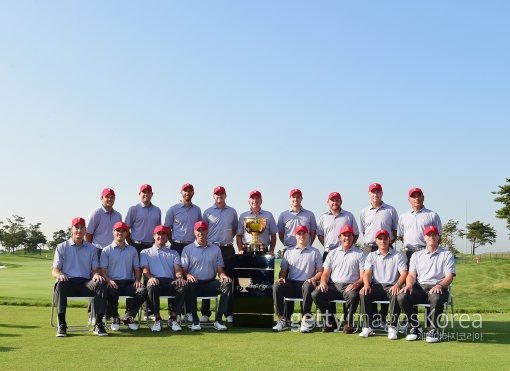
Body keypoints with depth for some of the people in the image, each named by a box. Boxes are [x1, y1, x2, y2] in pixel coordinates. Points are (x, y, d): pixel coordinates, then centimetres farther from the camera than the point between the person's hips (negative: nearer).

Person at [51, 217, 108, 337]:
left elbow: (95, 269, 14)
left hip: (85, 283, 1)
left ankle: (98, 323, -31)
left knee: (101, 283, -31)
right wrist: (59, 274, -19)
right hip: (68, 281, -1)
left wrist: (96, 275, -12)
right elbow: (54, 270, 7)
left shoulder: (91, 248, 21)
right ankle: (61, 324, -36)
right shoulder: (62, 247, 15)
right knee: (60, 284, -37)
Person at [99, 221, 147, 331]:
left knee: (143, 291, -29)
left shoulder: (132, 250, 21)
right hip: (113, 282, -2)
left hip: (129, 282, 2)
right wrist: (108, 280, -17)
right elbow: (102, 270, 3)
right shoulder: (107, 250, 11)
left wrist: (137, 280, -2)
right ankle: (115, 318, -9)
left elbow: (137, 269, 19)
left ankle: (129, 316, -6)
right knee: (112, 292, -38)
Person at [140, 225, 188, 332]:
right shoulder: (145, 252, 26)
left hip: (170, 282, 2)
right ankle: (157, 319, -25)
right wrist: (150, 277, -17)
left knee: (183, 285, -33)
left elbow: (178, 269, 12)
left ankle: (173, 318, -23)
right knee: (152, 286, -40)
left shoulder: (173, 253, 30)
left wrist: (180, 277, -14)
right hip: (154, 281, -1)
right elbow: (145, 269, 8)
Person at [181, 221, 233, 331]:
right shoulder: (188, 249, 10)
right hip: (195, 283, -2)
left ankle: (218, 319, -25)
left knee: (227, 284, -27)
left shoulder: (215, 249, 16)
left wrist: (223, 276, -12)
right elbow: (183, 269, 2)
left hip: (210, 283, 2)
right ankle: (195, 321, -29)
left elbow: (220, 269, 12)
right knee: (190, 285, -38)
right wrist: (188, 275, -22)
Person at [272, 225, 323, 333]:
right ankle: (282, 320, -26)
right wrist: (281, 278, -6)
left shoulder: (315, 252, 13)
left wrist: (314, 278, -12)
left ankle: (306, 319, -30)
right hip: (291, 284, 2)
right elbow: (283, 270, 16)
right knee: (277, 286, -28)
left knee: (308, 286, -38)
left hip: (306, 283, -2)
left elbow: (320, 271, 8)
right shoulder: (289, 251, 19)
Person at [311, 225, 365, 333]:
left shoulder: (359, 254, 11)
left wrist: (356, 284, -18)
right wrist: (323, 282, -7)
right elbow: (326, 272, 15)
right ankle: (329, 321, -7)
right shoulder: (333, 253, 21)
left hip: (349, 287, -3)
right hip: (333, 286, 3)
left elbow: (363, 276, 2)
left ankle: (348, 322, -13)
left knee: (353, 295, -37)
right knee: (315, 294, -23)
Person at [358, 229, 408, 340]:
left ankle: (393, 328, -29)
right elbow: (367, 273, 3)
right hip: (376, 286, 2)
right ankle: (368, 327, -25)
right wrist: (366, 285, -20)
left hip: (392, 286, -2)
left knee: (397, 294, -36)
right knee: (363, 293, -29)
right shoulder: (371, 256, 17)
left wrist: (397, 285, -24)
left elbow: (404, 273, -2)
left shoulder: (398, 255, 10)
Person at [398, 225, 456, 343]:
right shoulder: (416, 255, 22)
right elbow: (412, 275, 11)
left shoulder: (447, 255, 13)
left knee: (436, 298, -39)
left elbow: (449, 277, 1)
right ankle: (415, 328, -9)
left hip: (438, 288, -3)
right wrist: (409, 285, -13)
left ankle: (433, 330, -20)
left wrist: (440, 285, -21)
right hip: (419, 288, 3)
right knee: (402, 297, -27)